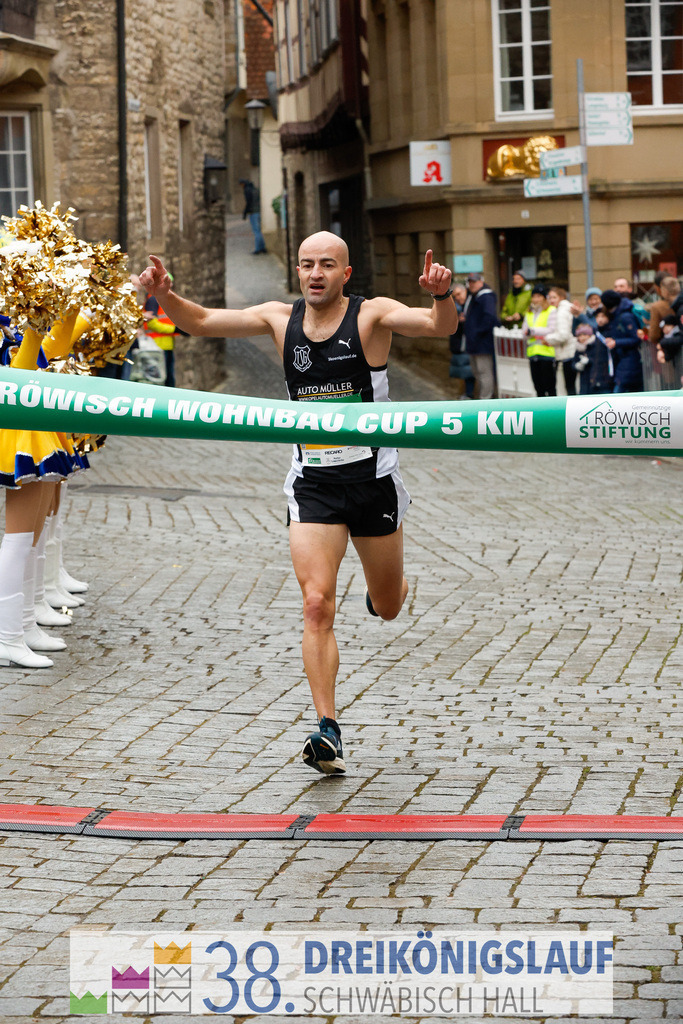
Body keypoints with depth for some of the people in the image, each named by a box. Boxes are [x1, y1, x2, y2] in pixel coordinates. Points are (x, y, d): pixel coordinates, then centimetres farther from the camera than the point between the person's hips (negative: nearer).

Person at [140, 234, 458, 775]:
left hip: (373, 479, -1)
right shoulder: (281, 318, 2)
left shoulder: (372, 314, -8)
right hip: (312, 483, 1)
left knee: (387, 607, 15)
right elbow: (202, 322, 6)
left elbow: (441, 327, -22)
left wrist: (442, 295, -44)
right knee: (317, 605, -12)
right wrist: (166, 295, -14)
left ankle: (388, 585, 54)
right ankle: (328, 730, -11)